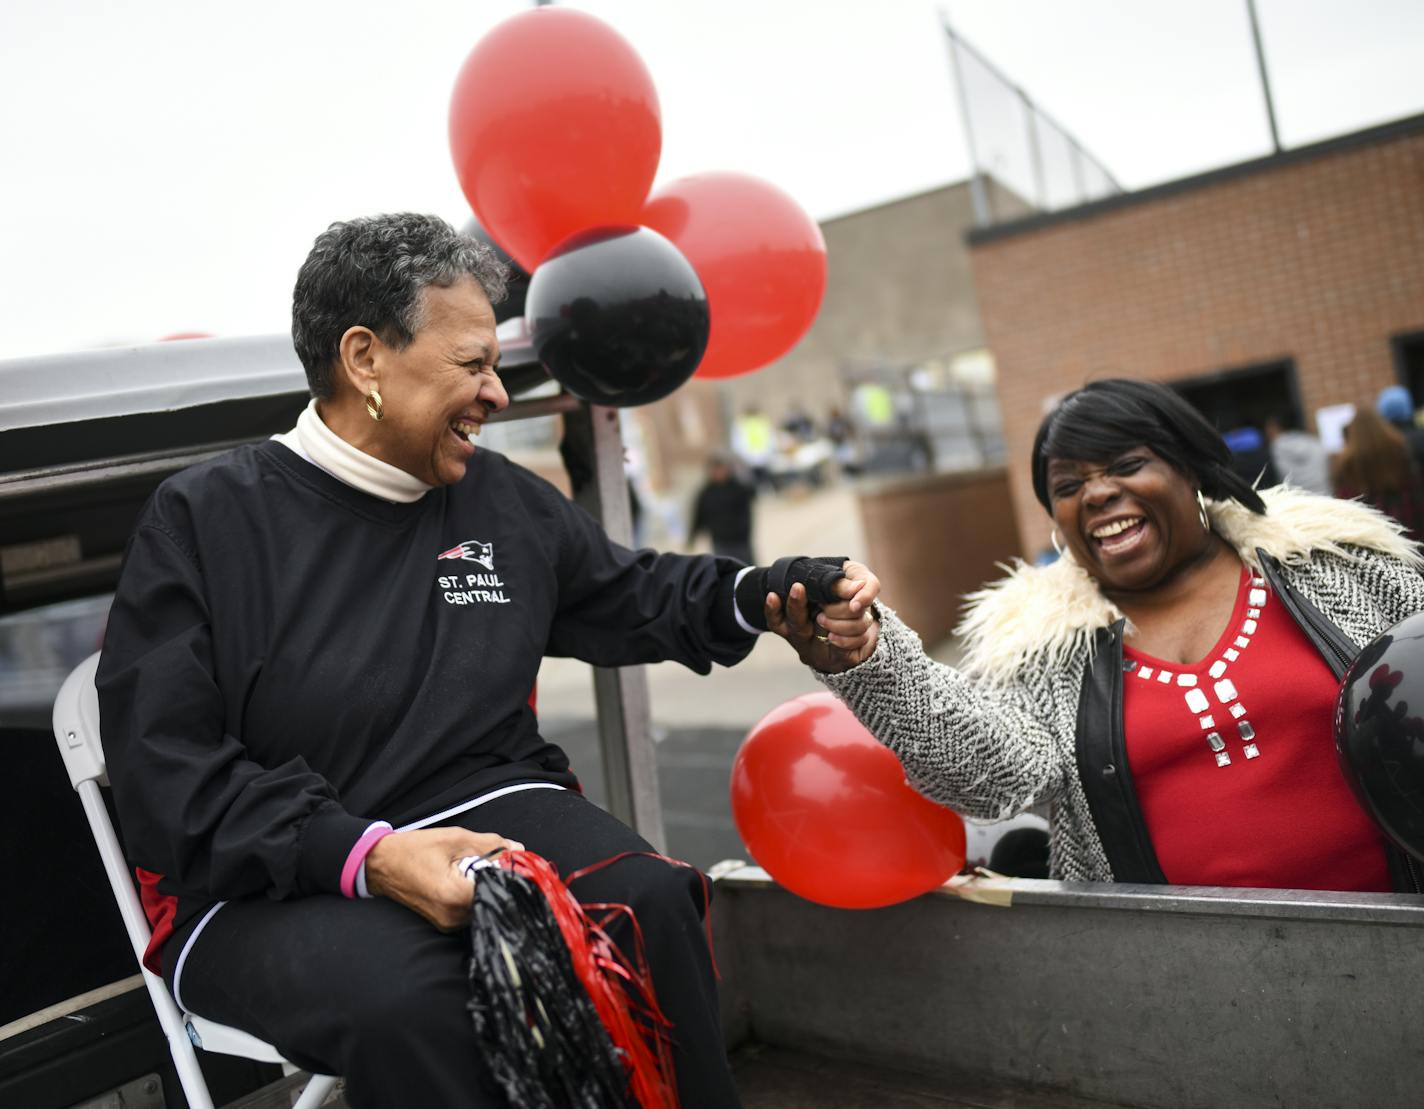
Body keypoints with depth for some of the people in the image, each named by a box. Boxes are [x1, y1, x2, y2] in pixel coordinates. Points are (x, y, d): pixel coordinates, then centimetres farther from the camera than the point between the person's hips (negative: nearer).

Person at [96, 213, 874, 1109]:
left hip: (490, 805, 4)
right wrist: (367, 857, -23)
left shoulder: (505, 500, 11)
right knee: (406, 998, -35)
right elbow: (167, 769, -10)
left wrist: (774, 594, 6)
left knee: (651, 906, -25)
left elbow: (637, 596, 24)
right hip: (270, 886, -3)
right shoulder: (203, 520, -3)